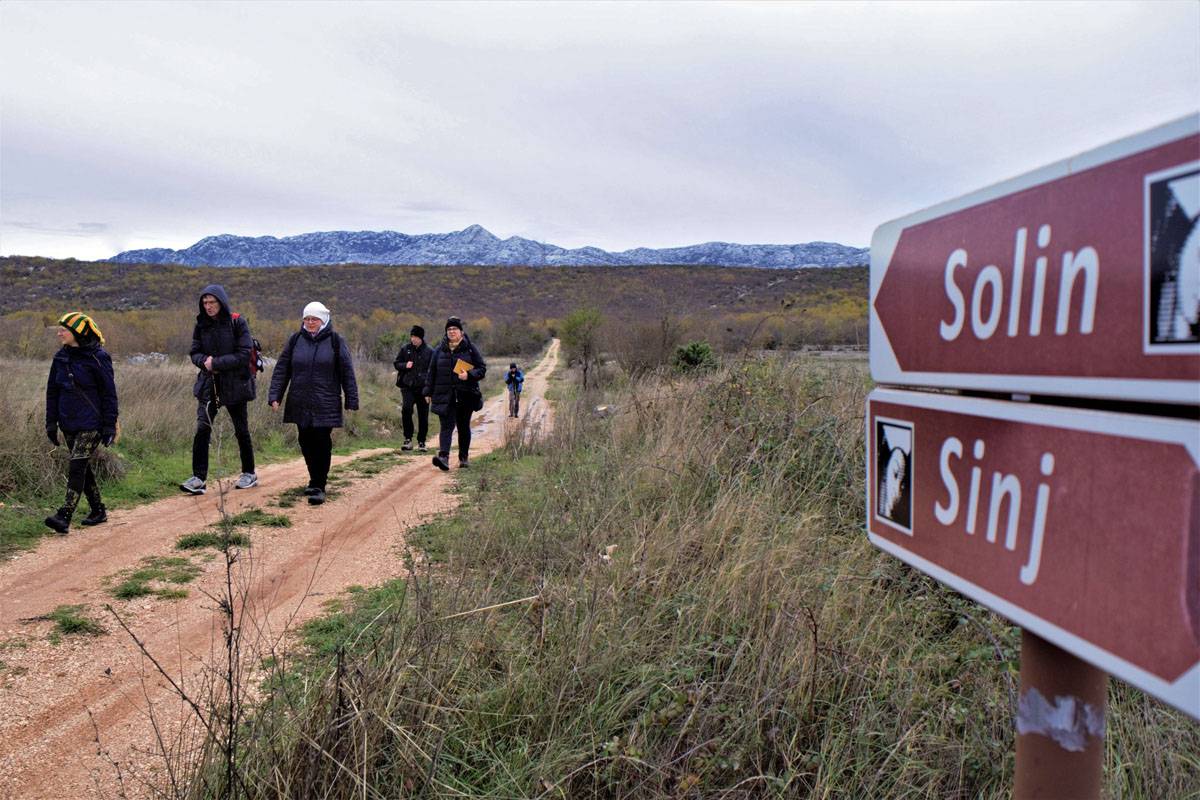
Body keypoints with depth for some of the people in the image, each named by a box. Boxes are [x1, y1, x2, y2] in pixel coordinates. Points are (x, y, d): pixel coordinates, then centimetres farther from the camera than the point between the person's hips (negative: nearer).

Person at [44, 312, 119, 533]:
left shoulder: (97, 358, -10)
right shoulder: (60, 357, 8)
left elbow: (109, 394, -8)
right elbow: (52, 391, 15)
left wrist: (109, 427, -10)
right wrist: (51, 422, 11)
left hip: (91, 424, -7)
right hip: (69, 424, 7)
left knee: (77, 467, -13)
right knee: (82, 468, 12)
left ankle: (65, 516, -16)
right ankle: (98, 511, 24)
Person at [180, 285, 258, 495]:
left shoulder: (237, 323, -8)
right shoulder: (201, 325, 5)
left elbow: (244, 355, -14)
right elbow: (194, 352, 8)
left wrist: (216, 363, -19)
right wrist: (205, 360, -14)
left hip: (234, 385, -3)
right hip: (209, 384, 3)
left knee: (241, 430, 10)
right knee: (202, 430, -9)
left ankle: (249, 474, 25)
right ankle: (198, 478, -7)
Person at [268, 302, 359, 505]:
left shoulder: (335, 341, -1)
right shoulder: (295, 340, 6)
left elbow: (347, 372, -1)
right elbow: (281, 370, 8)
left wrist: (351, 401, -4)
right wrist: (275, 396, 0)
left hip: (325, 404, -3)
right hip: (300, 404, 4)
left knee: (322, 444, -6)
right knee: (305, 442, 9)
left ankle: (319, 487, -1)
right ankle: (315, 480, 26)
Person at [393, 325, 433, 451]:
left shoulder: (430, 351, 2)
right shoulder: (405, 349, 6)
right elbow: (396, 363, 13)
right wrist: (405, 365, -9)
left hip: (423, 388, 0)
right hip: (407, 386, 0)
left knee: (423, 416, 5)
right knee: (406, 409, -19)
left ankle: (421, 442, 18)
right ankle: (408, 439, -7)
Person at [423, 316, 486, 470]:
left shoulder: (470, 349, 3)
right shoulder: (440, 350, 9)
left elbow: (482, 368, 2)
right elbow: (431, 372, 13)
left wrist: (469, 375, -16)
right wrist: (428, 392, 10)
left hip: (465, 395, 0)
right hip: (444, 395, 0)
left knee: (463, 427, 9)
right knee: (447, 425, -11)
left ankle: (464, 458, 20)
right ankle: (443, 456, -23)